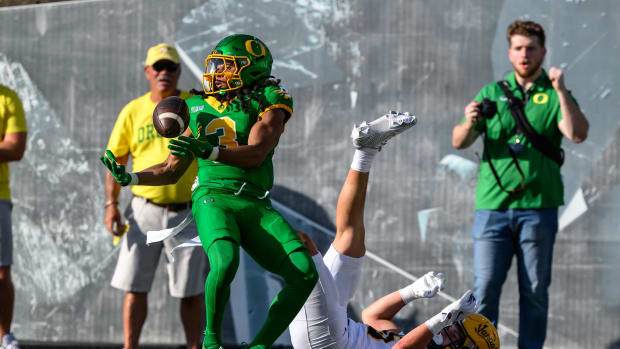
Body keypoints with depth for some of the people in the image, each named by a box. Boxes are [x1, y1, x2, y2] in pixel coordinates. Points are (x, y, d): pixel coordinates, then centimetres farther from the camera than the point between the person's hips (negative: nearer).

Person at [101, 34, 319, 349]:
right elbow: (172, 170, 23)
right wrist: (130, 179, 8)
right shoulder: (201, 110, 16)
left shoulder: (269, 104, 4)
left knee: (304, 273, -16)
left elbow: (255, 154, -13)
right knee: (225, 262, -32)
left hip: (256, 207, 0)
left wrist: (209, 151, -28)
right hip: (214, 198, 0)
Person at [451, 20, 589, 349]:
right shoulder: (492, 94, 11)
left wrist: (560, 91, -21)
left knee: (535, 290, 3)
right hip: (493, 206, 1)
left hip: (538, 207, -1)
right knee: (485, 287, -5)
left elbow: (578, 134, -12)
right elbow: (459, 142, 6)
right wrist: (469, 123, -16)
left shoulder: (555, 96, 6)